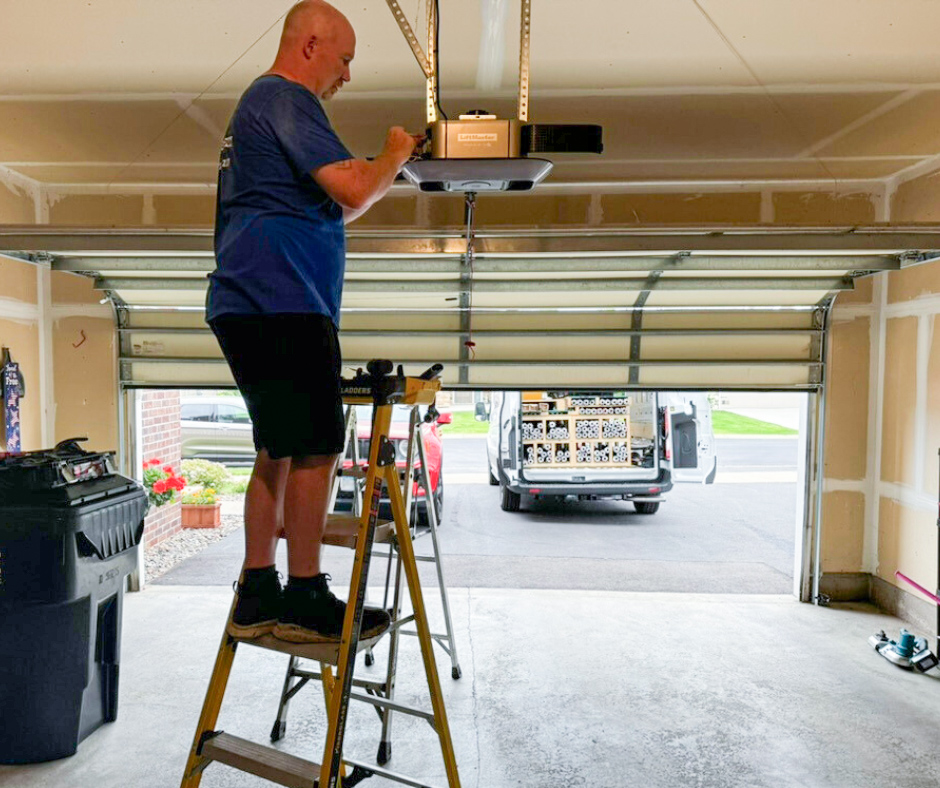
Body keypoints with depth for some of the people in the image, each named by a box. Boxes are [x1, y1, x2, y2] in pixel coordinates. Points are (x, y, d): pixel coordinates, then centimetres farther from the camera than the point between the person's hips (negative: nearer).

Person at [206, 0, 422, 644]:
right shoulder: (286, 99, -4)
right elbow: (352, 192, -16)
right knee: (315, 447, -8)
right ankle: (305, 600, 0)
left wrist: (387, 166, 22)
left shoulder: (258, 103, 29)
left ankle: (257, 596, 16)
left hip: (250, 304, 10)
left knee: (280, 450, 10)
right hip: (283, 303, -10)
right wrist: (394, 157, 4)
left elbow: (329, 211, 30)